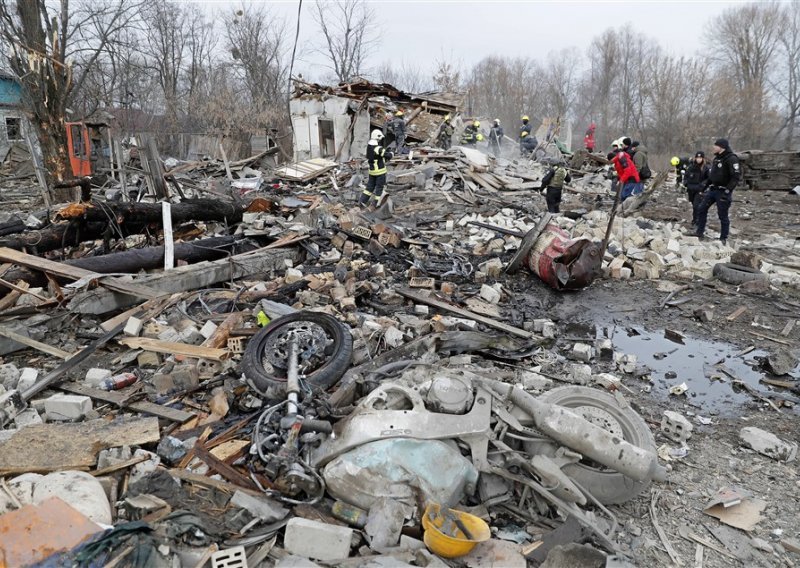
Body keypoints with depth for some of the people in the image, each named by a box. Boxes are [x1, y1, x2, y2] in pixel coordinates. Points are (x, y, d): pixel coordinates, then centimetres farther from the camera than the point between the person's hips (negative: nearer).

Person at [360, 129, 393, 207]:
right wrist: (391, 153, 1)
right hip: (380, 171, -8)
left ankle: (362, 200, 16)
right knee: (379, 186, 7)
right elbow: (389, 155, -21)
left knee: (370, 185, 18)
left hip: (372, 170, 8)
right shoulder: (378, 149, -24)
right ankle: (376, 202, 12)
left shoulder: (369, 146, 1)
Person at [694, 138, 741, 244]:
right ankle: (700, 233, 17)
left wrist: (728, 190, -23)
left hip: (722, 192, -9)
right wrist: (707, 187, 18)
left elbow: (736, 176, -20)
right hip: (712, 190, 9)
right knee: (701, 209, 8)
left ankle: (723, 238, 11)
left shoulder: (731, 159, -15)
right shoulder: (717, 158, 12)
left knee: (723, 215, 0)